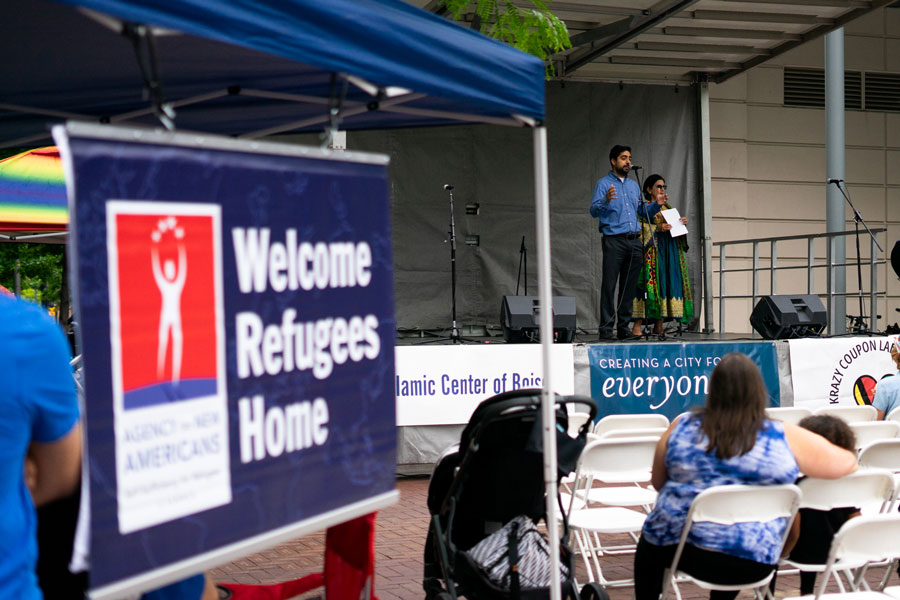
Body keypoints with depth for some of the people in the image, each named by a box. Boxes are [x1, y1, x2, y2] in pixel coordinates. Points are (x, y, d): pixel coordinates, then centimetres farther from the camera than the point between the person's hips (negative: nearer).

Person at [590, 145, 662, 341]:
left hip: (634, 242, 6)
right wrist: (606, 200, -27)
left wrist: (657, 205, 5)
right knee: (609, 286, -8)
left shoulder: (634, 185, 21)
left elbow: (644, 211, 24)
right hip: (614, 240, -6)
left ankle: (624, 327, 11)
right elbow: (594, 211, -8)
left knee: (629, 287, 6)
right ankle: (606, 329, -7)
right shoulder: (603, 184, 3)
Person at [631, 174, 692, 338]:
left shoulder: (667, 206, 22)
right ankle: (637, 326, -17)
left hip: (669, 251, 7)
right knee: (650, 283, -15)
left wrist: (682, 223, 1)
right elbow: (638, 227, -9)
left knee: (667, 283, 0)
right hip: (651, 250, -7)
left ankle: (659, 326, 2)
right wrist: (657, 228, -20)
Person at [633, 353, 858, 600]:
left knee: (648, 546, 34)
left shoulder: (681, 428, -5)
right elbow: (846, 463, -2)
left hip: (675, 548, 0)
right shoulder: (785, 438, -10)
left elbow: (657, 483, 8)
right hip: (752, 565, 0)